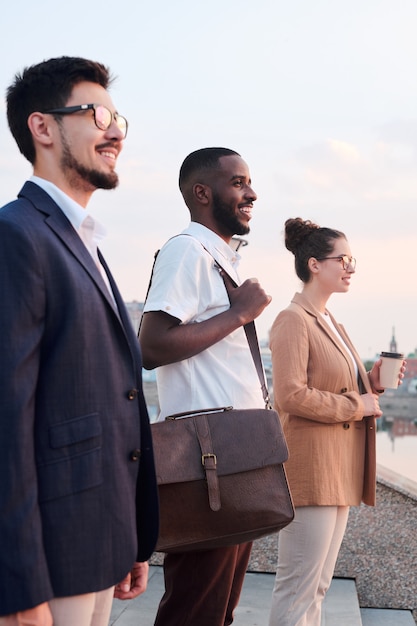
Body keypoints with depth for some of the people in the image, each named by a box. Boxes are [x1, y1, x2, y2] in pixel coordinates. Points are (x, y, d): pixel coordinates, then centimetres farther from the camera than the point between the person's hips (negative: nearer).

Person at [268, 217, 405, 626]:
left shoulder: (331, 324, 17)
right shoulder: (293, 320, -12)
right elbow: (291, 396, -22)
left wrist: (371, 382, 6)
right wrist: (356, 407, -14)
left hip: (339, 469, 10)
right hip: (310, 467, -10)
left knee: (318, 587, 16)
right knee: (298, 589, -3)